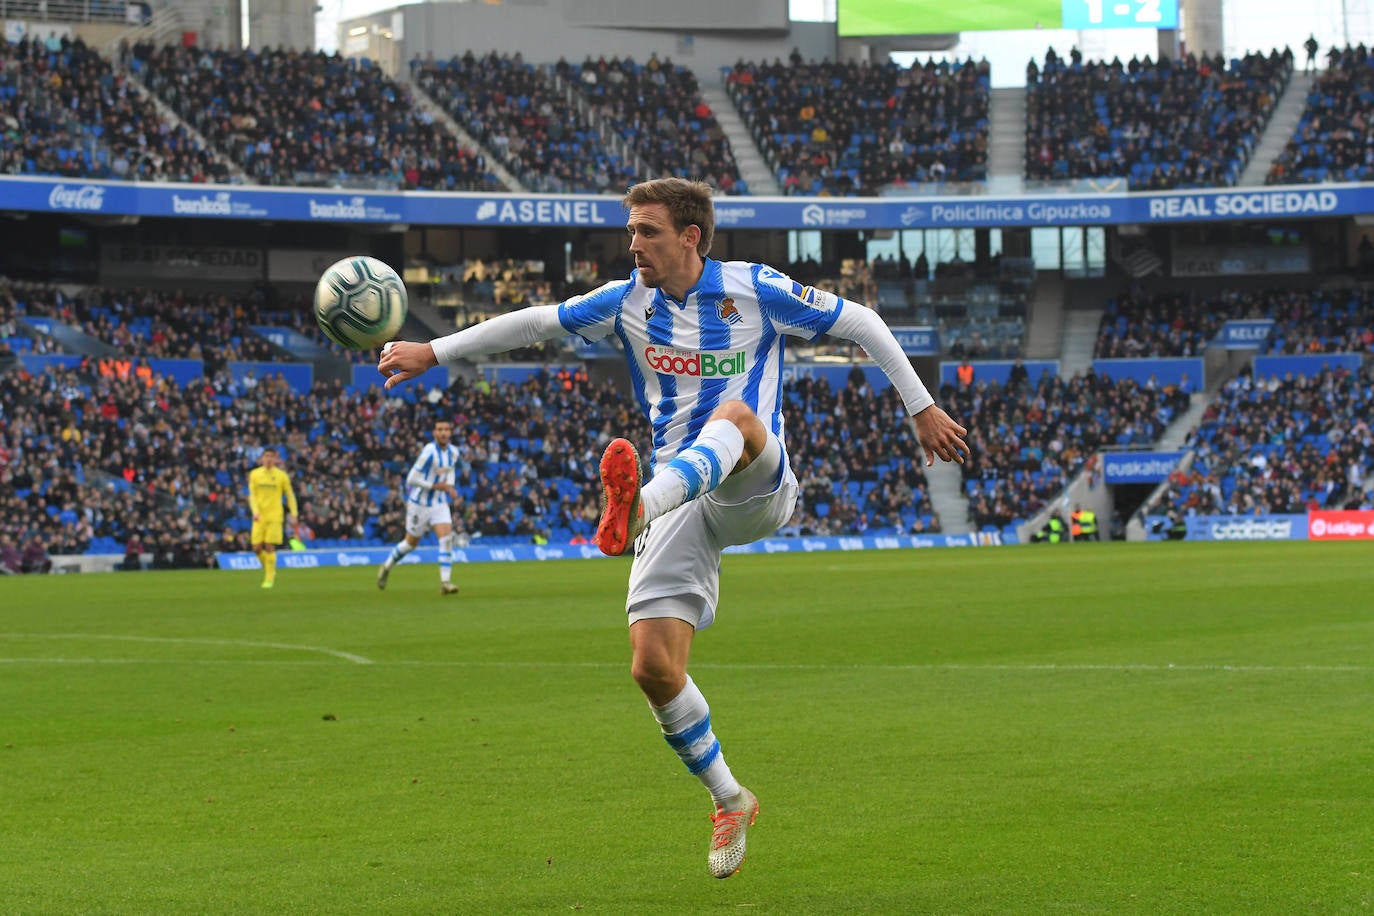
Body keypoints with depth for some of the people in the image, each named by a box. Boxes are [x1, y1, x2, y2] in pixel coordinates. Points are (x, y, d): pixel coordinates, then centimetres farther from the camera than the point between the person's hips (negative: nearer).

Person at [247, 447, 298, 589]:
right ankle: (269, 570, 22)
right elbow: (252, 495, 4)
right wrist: (255, 511, -12)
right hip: (260, 516, 2)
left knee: (270, 547, -10)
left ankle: (269, 578, -2)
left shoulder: (281, 475, 2)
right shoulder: (254, 474, 6)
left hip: (274, 516, -2)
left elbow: (290, 496, 7)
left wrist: (293, 514, -3)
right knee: (257, 548, -3)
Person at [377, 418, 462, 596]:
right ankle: (387, 567, 37)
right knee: (411, 542, 10)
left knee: (447, 538, -15)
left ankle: (445, 582, -15)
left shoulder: (453, 452, 0)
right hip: (420, 503, -5)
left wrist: (449, 486, 2)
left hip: (439, 503, 5)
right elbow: (412, 479, -21)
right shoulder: (429, 452, -22)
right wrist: (435, 486, -21)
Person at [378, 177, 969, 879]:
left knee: (736, 413, -38)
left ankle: (632, 509, -66)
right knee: (653, 667, -10)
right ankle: (729, 801, 13)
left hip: (754, 491, -4)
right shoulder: (629, 303, 8)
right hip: (679, 502, 4)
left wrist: (922, 410, 5)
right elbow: (537, 322, 12)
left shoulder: (755, 290, -2)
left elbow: (861, 324, 5)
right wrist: (434, 352, 8)